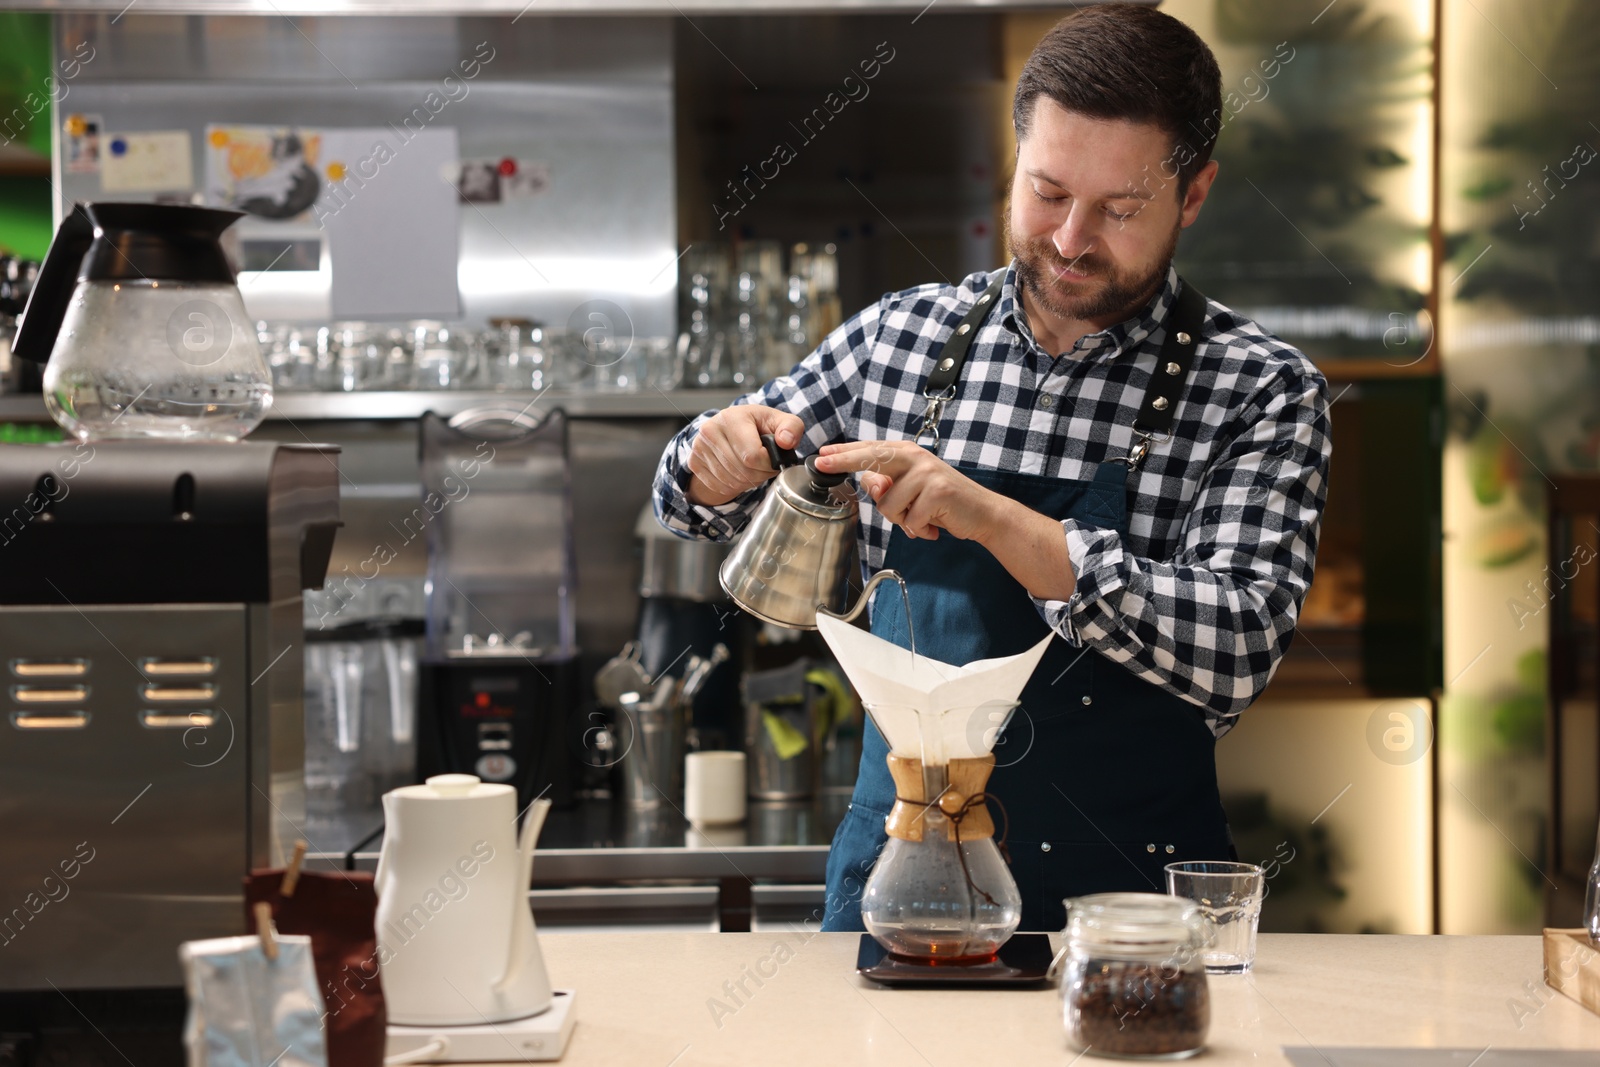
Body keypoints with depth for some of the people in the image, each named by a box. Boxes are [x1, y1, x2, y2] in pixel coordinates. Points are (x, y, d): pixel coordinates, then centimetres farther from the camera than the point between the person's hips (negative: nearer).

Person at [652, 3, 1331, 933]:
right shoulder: (902, 335, 7)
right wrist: (724, 459, -6)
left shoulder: (1261, 391, -3)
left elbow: (1237, 650, -17)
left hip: (1124, 892, -2)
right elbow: (693, 503, 18)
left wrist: (993, 518, -25)